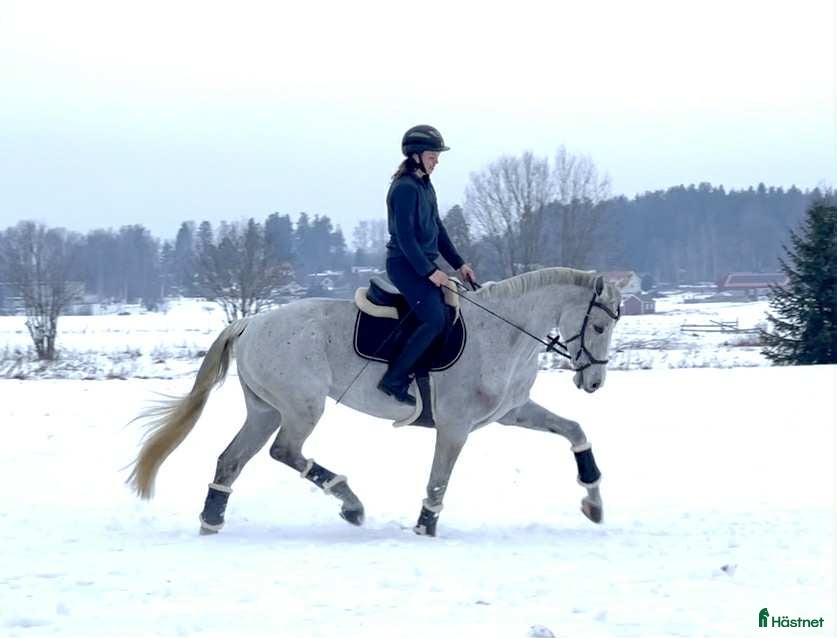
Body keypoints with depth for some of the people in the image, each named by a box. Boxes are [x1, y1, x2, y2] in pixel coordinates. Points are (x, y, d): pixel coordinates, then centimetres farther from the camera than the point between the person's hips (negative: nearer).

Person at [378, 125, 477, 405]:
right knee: (436, 320, -19)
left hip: (424, 264, 10)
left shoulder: (425, 186, 13)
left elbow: (437, 229, 19)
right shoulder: (405, 188, -15)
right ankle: (394, 379, -16)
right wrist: (429, 272, -21)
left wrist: (459, 264, 13)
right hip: (406, 265, -10)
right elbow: (404, 236, -20)